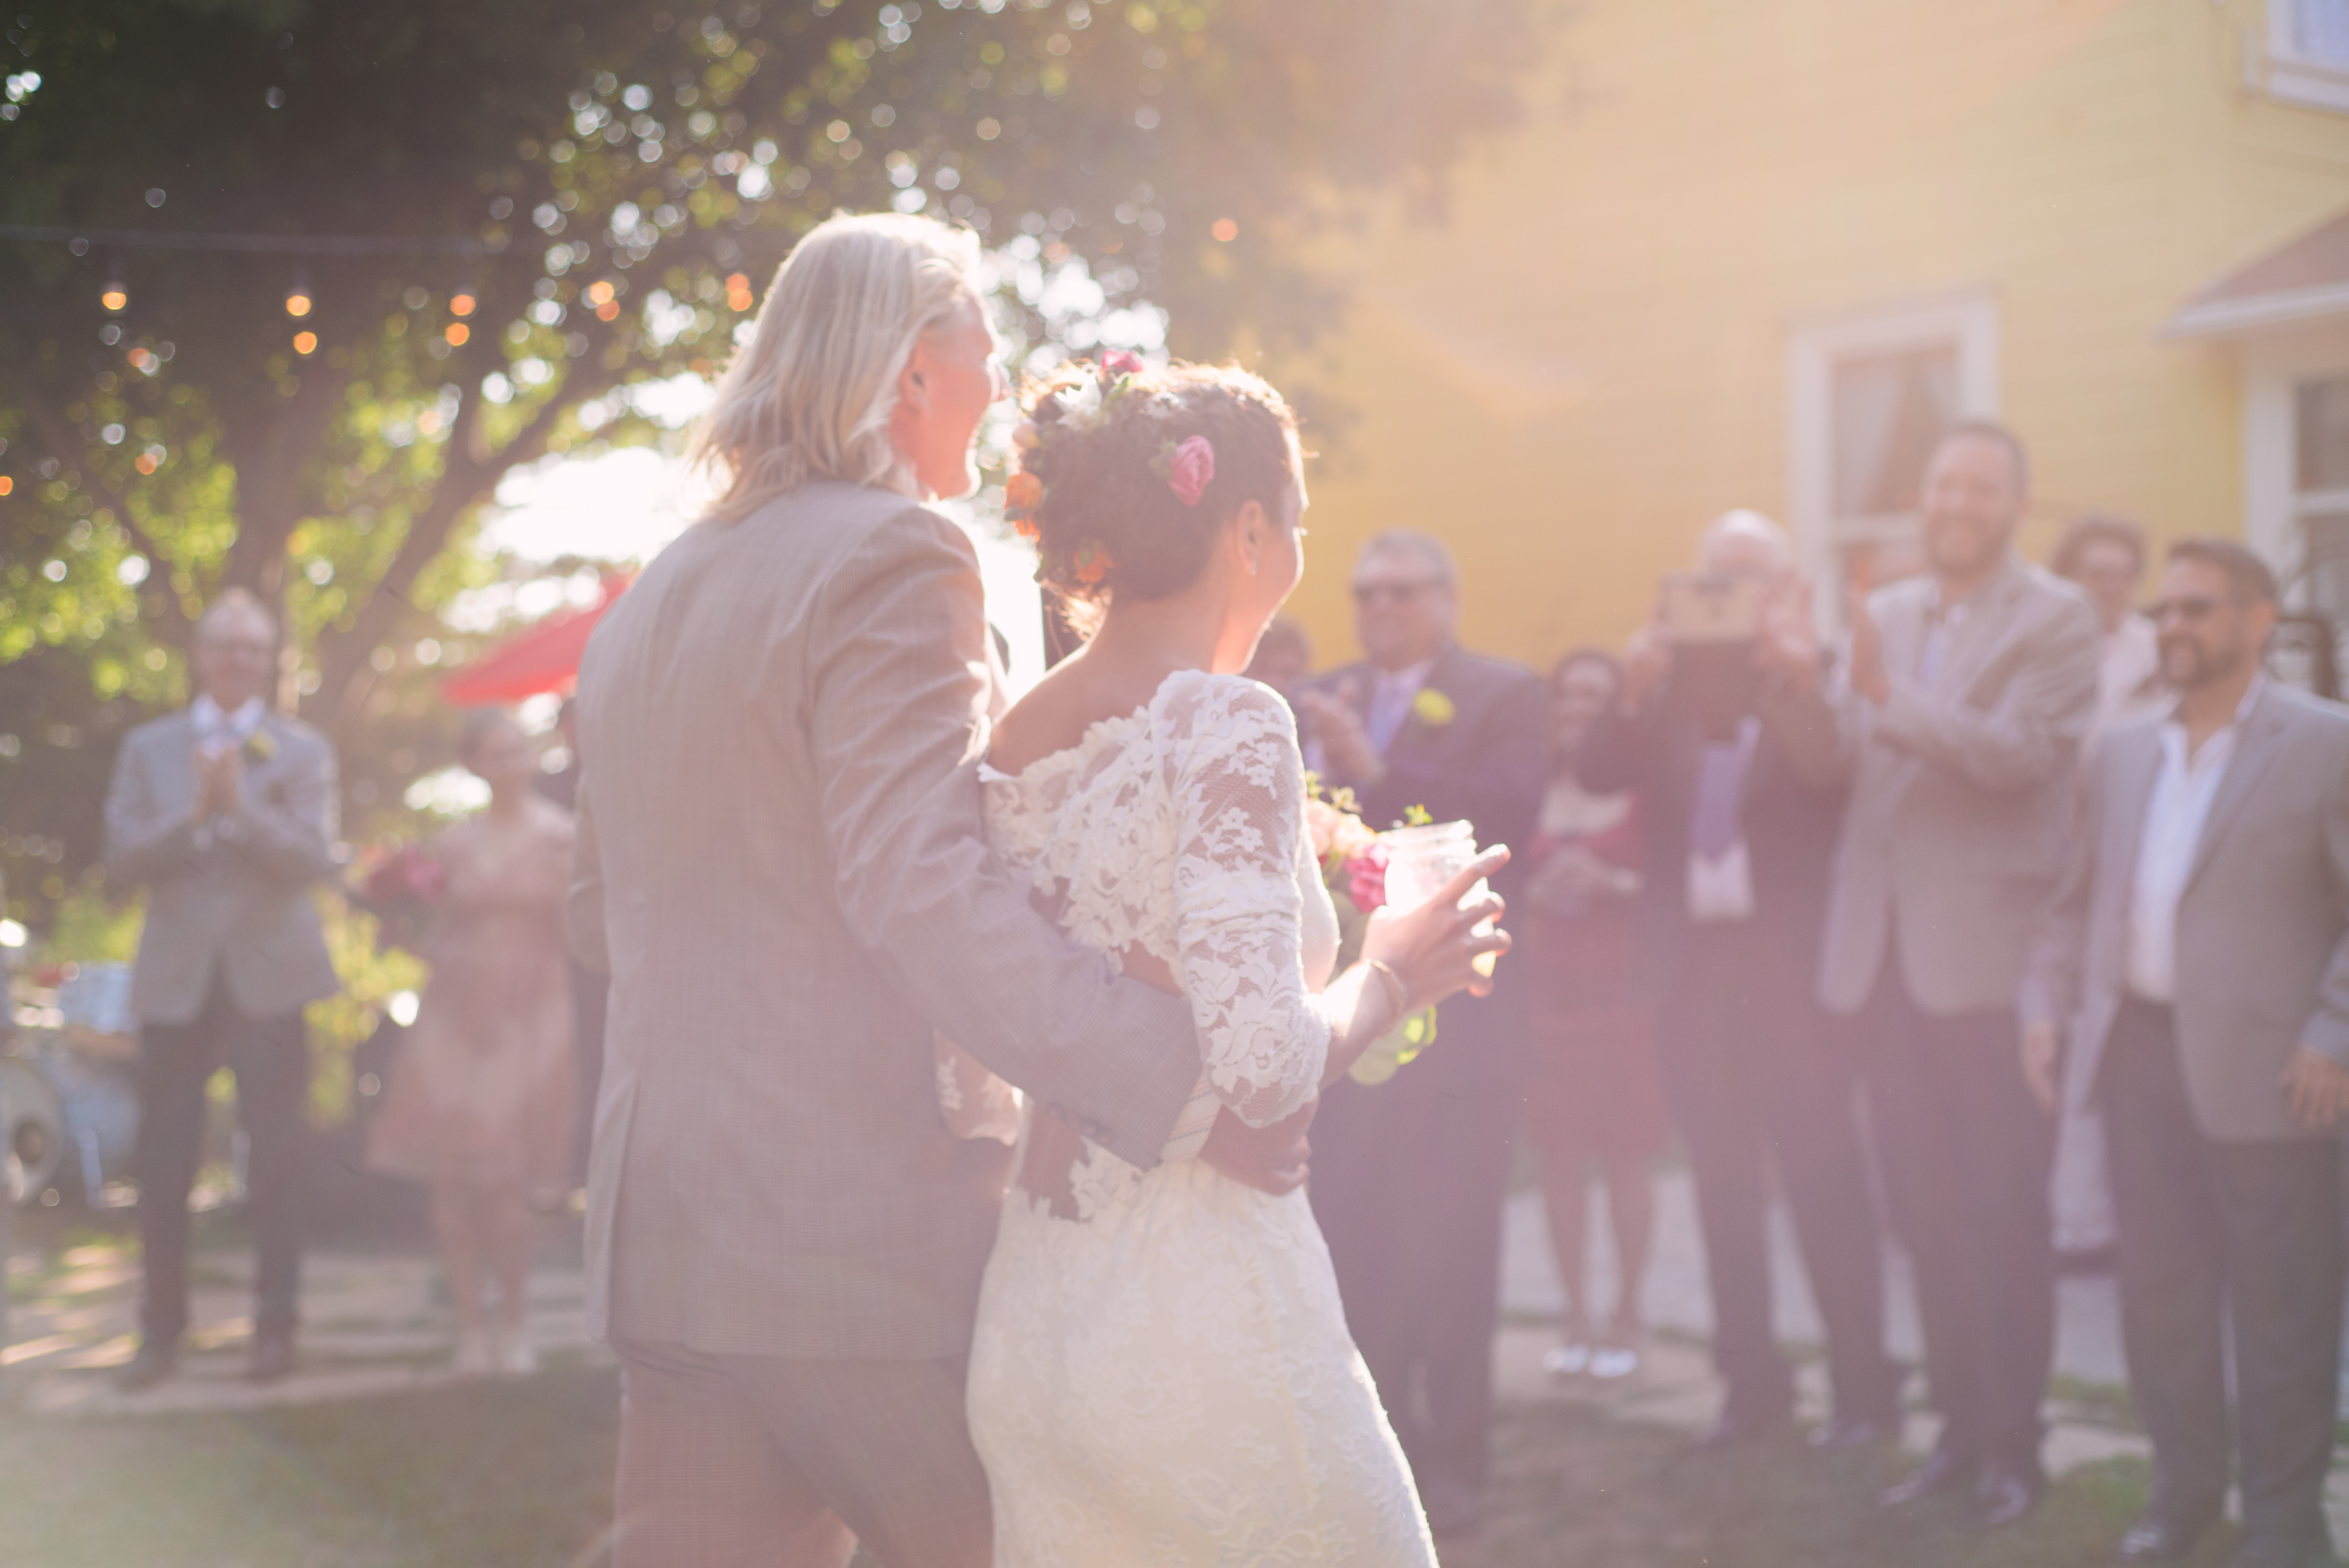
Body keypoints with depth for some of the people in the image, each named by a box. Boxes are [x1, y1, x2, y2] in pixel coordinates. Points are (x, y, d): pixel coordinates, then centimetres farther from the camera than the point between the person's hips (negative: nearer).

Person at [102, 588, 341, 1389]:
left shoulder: (302, 750, 6)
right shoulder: (149, 747, 11)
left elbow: (313, 858, -7)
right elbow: (121, 858, 0)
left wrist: (240, 806, -19)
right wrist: (194, 816, -14)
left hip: (268, 976, -1)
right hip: (176, 980, 2)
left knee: (275, 1164, 1)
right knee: (163, 1165, 3)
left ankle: (276, 1326, 10)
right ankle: (161, 1330, 13)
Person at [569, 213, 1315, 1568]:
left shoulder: (650, 604, 16)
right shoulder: (895, 556, -11)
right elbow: (923, 884, -24)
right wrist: (1178, 1078, -29)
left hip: (672, 1247, 8)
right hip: (872, 1249, -8)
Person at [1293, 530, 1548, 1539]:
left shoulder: (1503, 697, 1)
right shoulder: (1316, 704, 14)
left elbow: (1509, 810, -16)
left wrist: (1379, 770, -22)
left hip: (1450, 1011, -4)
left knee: (1448, 1251, -1)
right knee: (1349, 1247, 7)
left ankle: (1453, 1465, 9)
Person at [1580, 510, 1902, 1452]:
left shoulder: (1818, 674, -2)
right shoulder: (1672, 685, 11)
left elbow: (1842, 782, -19)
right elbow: (1601, 774, -3)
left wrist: (1799, 681, -27)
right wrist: (1638, 691, -17)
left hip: (1792, 961, -5)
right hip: (1694, 962, 5)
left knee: (1822, 1178, -3)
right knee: (1723, 1185, 10)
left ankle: (1863, 1387, 6)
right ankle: (1752, 1382, 19)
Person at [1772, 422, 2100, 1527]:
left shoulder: (2055, 619, -4)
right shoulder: (1882, 616, 13)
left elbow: (2022, 752, -18)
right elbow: (1828, 761, 5)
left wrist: (1889, 700, -26)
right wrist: (1808, 693, -15)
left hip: (1988, 953, -5)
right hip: (1887, 949, 6)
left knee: (2003, 1210, 0)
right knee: (1924, 1208, 12)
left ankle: (2013, 1447, 10)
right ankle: (1958, 1427, 22)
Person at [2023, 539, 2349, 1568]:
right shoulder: (2124, 754, 14)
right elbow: (2075, 896, 17)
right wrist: (2046, 1004, 6)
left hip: (2263, 1067, -5)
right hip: (2141, 1052, 6)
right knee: (2160, 1289, 12)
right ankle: (2184, 1484, 26)